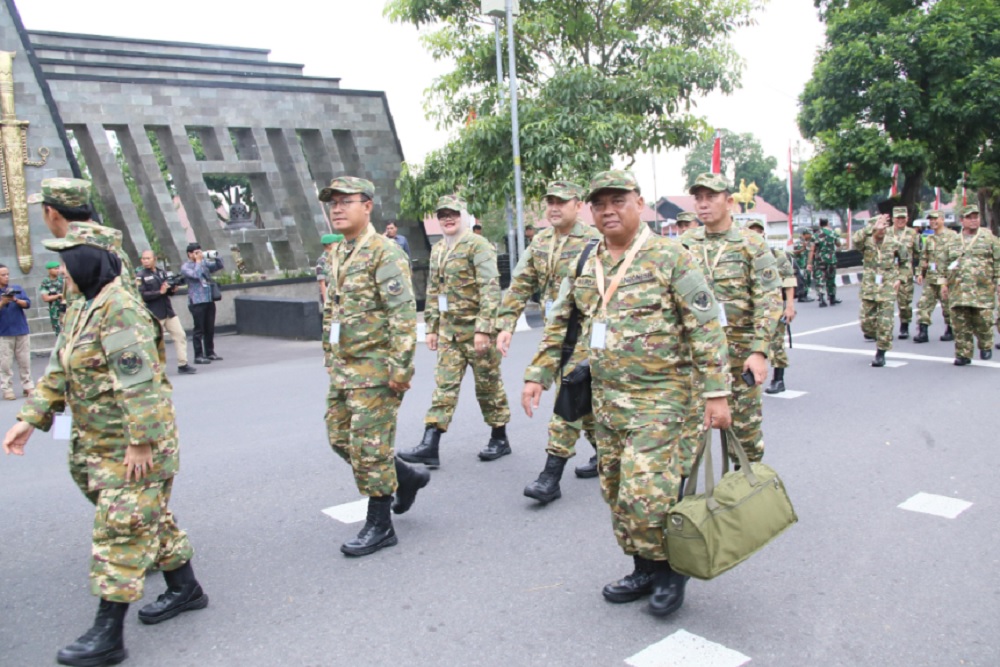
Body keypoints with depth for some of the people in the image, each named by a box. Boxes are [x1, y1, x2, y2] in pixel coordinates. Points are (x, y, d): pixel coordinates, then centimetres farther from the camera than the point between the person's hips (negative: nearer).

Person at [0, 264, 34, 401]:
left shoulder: (18, 289, 7)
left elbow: (27, 304, -2)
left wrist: (16, 300, -19)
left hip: (21, 331, 2)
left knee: (25, 361, 7)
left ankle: (28, 386, 13)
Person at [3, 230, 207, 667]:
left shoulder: (120, 310, -20)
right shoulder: (81, 309, 12)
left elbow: (140, 382, -25)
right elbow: (59, 372, 18)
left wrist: (140, 443, -25)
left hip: (133, 445, -10)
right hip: (97, 442, 10)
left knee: (120, 531, -2)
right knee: (149, 516, 19)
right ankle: (185, 589, 35)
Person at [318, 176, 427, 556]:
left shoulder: (385, 252, -13)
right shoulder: (337, 254, 14)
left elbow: (404, 314, -20)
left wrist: (400, 367, -23)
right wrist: (329, 355, 21)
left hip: (375, 368, -9)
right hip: (343, 368, 9)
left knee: (369, 446, -3)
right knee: (340, 438, 14)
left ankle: (379, 527, 13)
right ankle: (407, 478, 32)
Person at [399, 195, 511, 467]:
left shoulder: (478, 245, -10)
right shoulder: (437, 250, 12)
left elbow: (490, 289, -18)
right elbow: (432, 291, 18)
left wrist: (483, 329, -23)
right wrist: (431, 327, 14)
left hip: (476, 328, -6)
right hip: (448, 330, 6)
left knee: (488, 384, 5)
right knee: (444, 385, 2)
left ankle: (500, 439, 21)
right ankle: (429, 446, 0)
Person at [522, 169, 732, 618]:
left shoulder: (669, 258, -8)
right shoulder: (584, 268, 9)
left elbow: (706, 328, -10)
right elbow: (558, 327, 16)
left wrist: (716, 392, -15)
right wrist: (537, 376, 8)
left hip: (660, 398, -6)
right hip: (606, 400, 7)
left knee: (646, 493, -11)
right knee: (616, 493, 13)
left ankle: (671, 568, 15)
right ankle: (644, 569, 31)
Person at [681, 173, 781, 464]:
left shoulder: (751, 244, -3)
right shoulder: (686, 243, 6)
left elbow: (769, 301, -8)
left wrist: (759, 351, -16)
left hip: (739, 352, -2)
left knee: (744, 426, 7)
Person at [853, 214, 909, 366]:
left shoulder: (894, 243, 3)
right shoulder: (866, 242, -1)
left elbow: (905, 260, 17)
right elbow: (856, 239, -27)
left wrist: (899, 279, 8)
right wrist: (873, 228, -28)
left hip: (888, 288, 0)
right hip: (869, 288, 0)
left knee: (885, 322, -4)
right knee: (866, 321, 3)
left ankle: (881, 353, 6)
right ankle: (877, 336, 35)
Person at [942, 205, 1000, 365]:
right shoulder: (954, 240, 13)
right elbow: (947, 264, 17)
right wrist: (944, 283, 10)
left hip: (982, 289, -2)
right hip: (958, 290, 2)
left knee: (982, 320, -3)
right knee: (960, 323, 0)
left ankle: (985, 347, 24)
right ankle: (963, 354, 7)